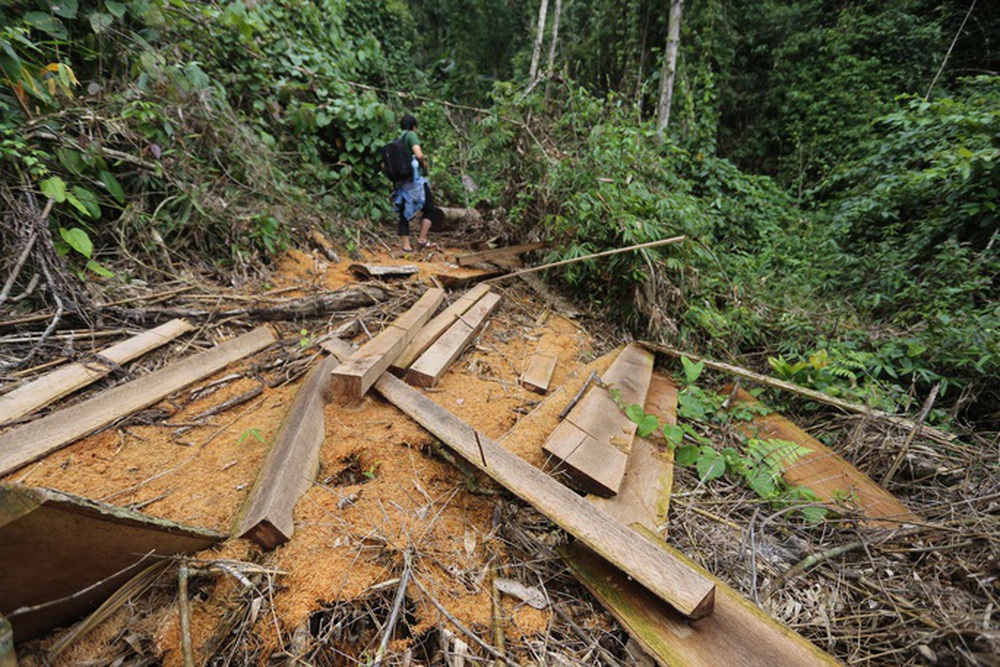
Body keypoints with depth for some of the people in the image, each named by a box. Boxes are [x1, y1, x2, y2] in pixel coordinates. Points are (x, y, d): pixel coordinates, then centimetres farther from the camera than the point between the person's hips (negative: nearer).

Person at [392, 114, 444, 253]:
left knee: (403, 214, 8)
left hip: (401, 182, 7)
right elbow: (419, 155, -18)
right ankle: (422, 240, 1)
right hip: (416, 179, -7)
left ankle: (406, 246, 8)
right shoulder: (411, 135, -5)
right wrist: (424, 162, 1)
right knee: (430, 210, 6)